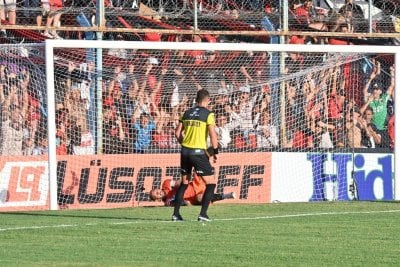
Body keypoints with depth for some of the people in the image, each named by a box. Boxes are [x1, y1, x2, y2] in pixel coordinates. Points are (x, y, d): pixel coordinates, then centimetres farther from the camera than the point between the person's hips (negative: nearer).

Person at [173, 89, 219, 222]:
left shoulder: (187, 113, 9)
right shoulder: (208, 114, -6)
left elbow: (177, 132, 10)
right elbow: (213, 135, -13)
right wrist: (215, 152, -3)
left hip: (185, 151, 6)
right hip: (199, 152, -5)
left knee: (184, 183, 18)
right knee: (211, 183, 4)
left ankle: (176, 214, 15)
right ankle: (203, 214, -7)